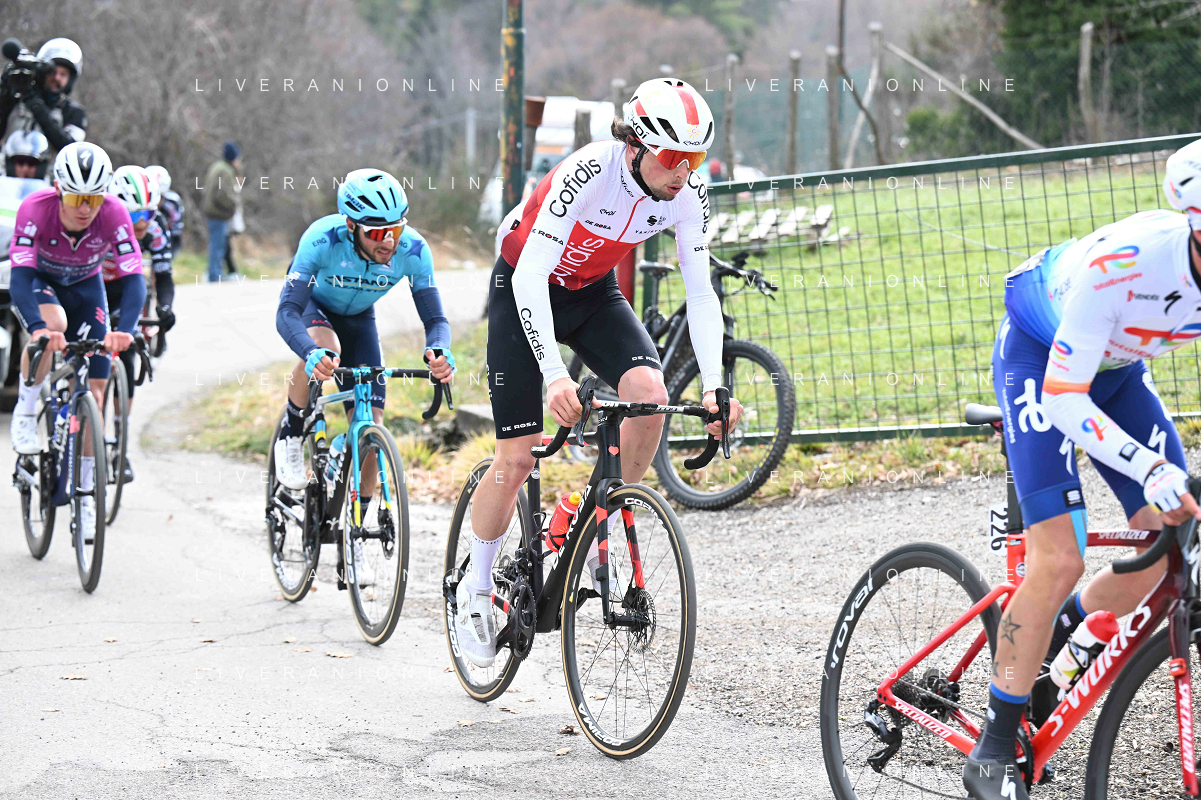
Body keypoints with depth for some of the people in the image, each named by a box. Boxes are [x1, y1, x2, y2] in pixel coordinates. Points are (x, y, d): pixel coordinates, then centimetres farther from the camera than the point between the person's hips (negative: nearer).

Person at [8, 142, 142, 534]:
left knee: (93, 391, -5)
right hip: (40, 281, -2)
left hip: (85, 285, 2)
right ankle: (25, 413, -16)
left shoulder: (114, 215, -31)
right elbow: (20, 277, -41)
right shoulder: (35, 208, -34)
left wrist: (122, 330, -51)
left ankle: (86, 492, 8)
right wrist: (38, 328, -58)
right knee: (53, 323, -38)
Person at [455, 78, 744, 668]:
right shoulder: (587, 174, -34)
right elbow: (531, 276, -37)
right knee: (518, 457, -8)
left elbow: (700, 292, -14)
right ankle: (475, 587, 13)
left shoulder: (688, 193, -19)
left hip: (593, 292, 4)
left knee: (650, 392, -24)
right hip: (523, 289, -4)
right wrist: (554, 373, -47)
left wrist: (713, 386, -27)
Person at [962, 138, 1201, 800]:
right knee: (1060, 559, -18)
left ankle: (1044, 650, 20)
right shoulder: (1120, 265, -40)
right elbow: (1064, 399, -35)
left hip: (1118, 368, 6)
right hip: (1040, 360, -6)